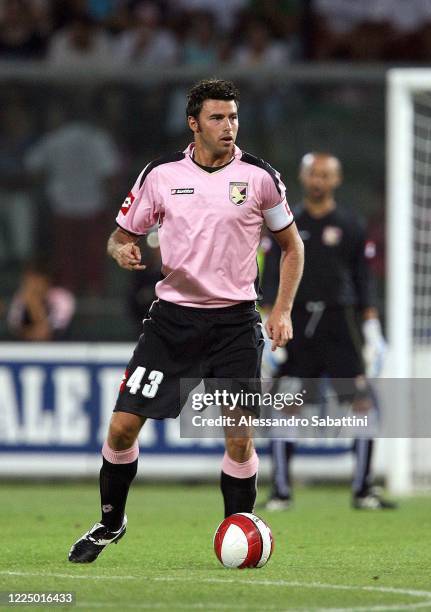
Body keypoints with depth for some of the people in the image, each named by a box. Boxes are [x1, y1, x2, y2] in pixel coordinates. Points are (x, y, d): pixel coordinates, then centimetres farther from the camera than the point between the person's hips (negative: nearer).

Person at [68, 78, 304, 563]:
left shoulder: (259, 176, -3)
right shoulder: (161, 174, -1)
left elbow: (291, 245, 9)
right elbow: (122, 235, 10)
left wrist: (282, 311, 0)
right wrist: (122, 249, -15)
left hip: (235, 322, -1)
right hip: (172, 317, 1)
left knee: (239, 437, -7)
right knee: (123, 426, -2)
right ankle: (110, 522, 19)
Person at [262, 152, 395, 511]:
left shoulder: (350, 225, 7)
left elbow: (363, 280, 8)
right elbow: (272, 279, 8)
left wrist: (372, 328, 2)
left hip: (340, 322, -1)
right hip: (297, 320, 1)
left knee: (363, 405, -8)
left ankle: (363, 490, -2)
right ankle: (281, 491, 5)